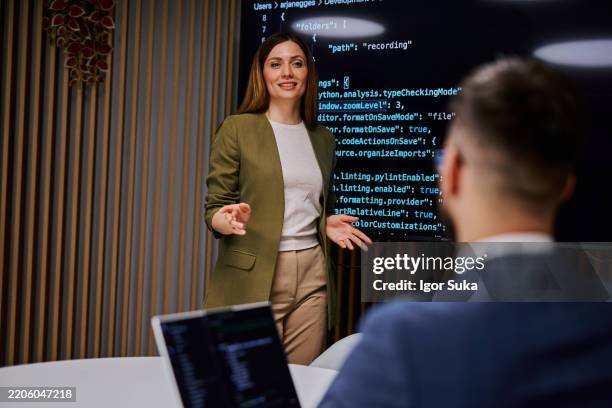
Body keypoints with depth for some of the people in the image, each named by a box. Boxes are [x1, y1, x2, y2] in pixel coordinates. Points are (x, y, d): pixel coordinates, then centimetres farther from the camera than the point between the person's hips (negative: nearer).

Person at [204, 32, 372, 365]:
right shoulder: (237, 129, -2)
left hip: (311, 277, 4)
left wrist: (328, 224, 4)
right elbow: (213, 211, -3)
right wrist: (231, 221, -23)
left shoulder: (322, 138, 13)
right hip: (252, 279, -4)